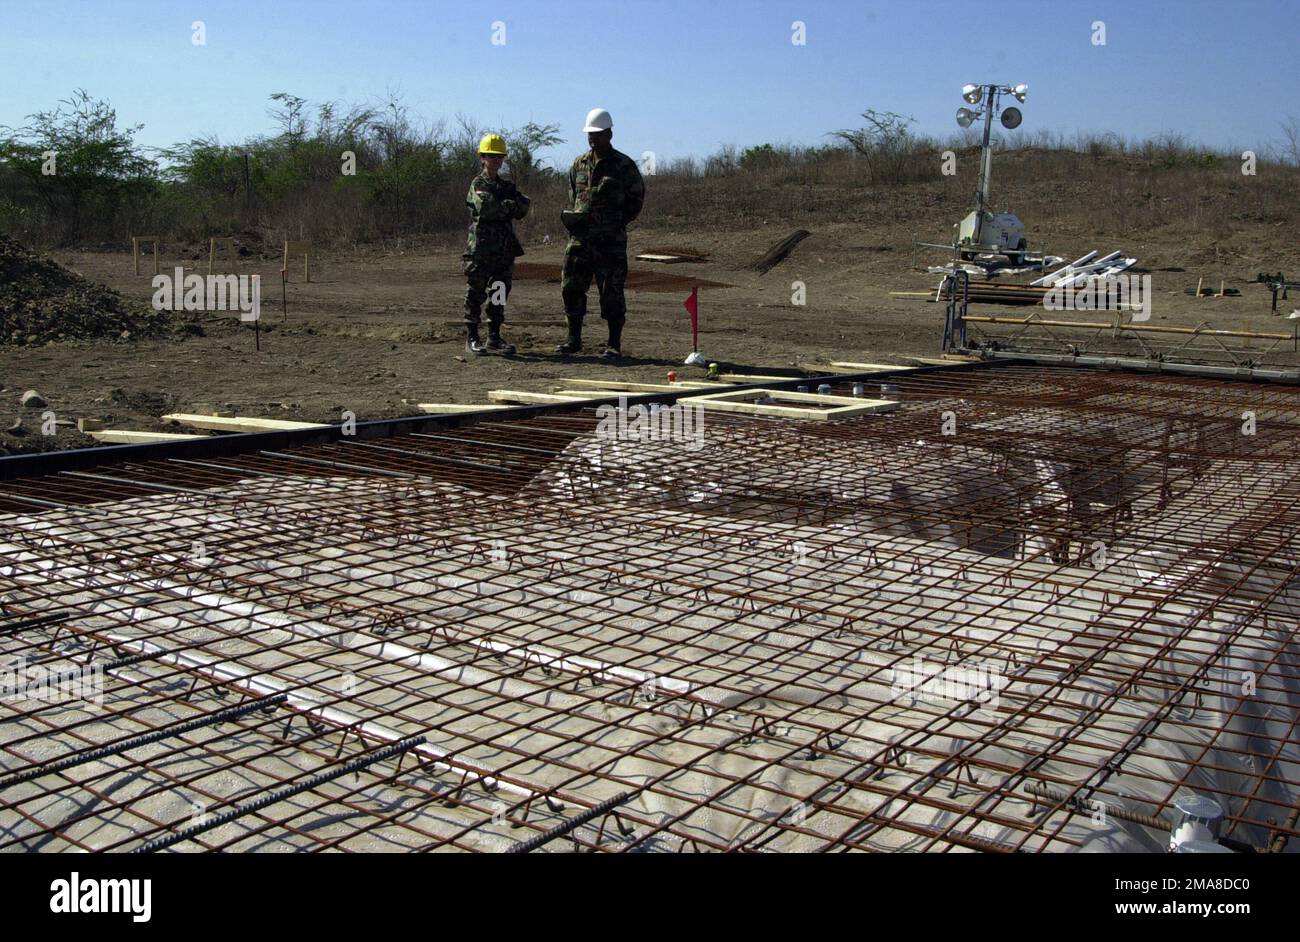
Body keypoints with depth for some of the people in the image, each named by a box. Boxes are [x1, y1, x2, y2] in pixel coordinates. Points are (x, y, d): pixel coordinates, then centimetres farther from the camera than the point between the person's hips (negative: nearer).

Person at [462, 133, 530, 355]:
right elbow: (484, 207, -20)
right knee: (476, 294, -1)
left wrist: (514, 202, -18)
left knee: (500, 294, 8)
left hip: (504, 250, 6)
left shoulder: (508, 186, 16)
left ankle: (494, 338, 15)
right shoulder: (478, 185, -1)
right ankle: (472, 338, 5)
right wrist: (508, 205, -9)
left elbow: (523, 208, 0)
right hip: (481, 247, -6)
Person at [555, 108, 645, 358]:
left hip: (611, 241, -4)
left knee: (612, 293, -1)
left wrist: (617, 222, -3)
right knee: (571, 288, 3)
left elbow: (637, 199, 4)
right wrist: (572, 218, 6)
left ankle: (614, 344, 7)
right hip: (580, 238, 4)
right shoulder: (579, 164, 13)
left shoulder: (624, 165, -1)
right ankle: (573, 339, 14)